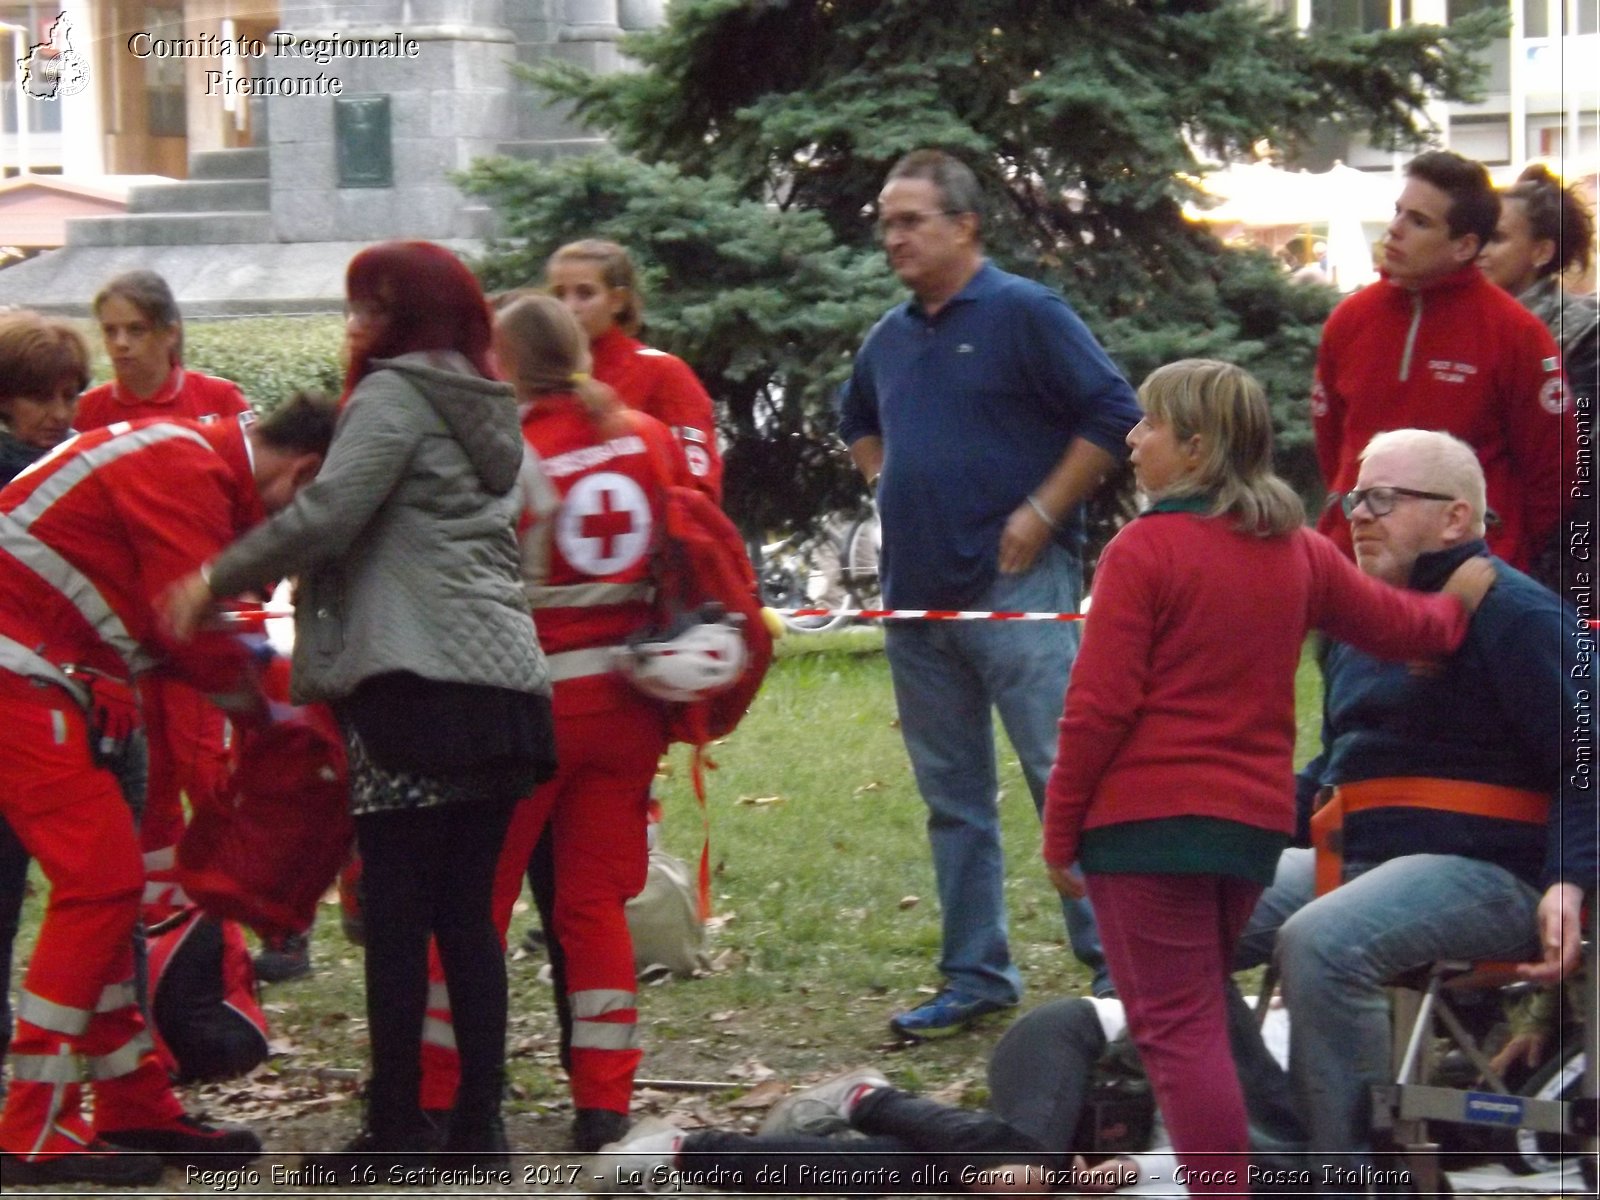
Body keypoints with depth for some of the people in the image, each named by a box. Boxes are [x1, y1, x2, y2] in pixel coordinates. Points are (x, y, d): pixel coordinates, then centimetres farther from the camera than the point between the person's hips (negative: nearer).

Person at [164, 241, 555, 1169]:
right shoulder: (489, 416, 24)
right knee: (469, 911, 8)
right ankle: (479, 1123, 6)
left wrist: (216, 582, -2)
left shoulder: (394, 395, -1)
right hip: (503, 683, 8)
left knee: (397, 912, -5)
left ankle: (396, 1129, -4)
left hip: (416, 680, -8)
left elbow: (327, 514, -12)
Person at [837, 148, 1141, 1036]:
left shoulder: (1025, 315, -7)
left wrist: (1040, 513, -13)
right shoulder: (891, 337, 15)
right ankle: (975, 976, 17)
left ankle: (1115, 963, -4)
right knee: (952, 797, 10)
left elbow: (1112, 416, -11)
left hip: (1015, 588, -7)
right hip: (916, 594, 7)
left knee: (1063, 779, -9)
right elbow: (858, 422, 35)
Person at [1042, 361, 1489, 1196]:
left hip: (1146, 818, -7)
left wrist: (1059, 833, -5)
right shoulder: (1297, 550, 9)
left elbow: (1099, 708, -13)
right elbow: (1403, 627, 21)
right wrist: (1455, 605, 44)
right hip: (1255, 821, 7)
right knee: (1204, 1018, 21)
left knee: (1176, 1029, -6)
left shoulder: (1144, 550, -11)